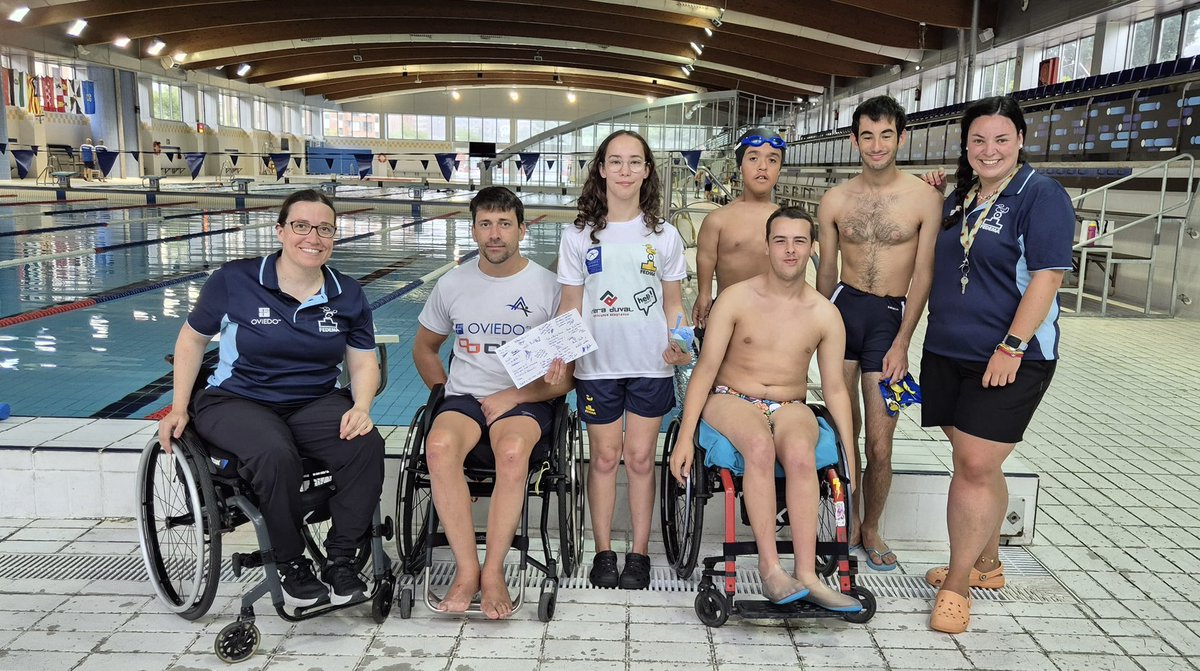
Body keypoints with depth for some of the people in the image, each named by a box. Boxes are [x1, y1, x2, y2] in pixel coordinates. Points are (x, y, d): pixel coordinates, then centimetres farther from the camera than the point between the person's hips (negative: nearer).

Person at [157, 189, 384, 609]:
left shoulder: (348, 296, 3)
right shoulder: (235, 280, -5)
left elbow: (363, 362, 7)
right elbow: (192, 340, 7)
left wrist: (361, 408, -14)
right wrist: (179, 409, 1)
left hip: (316, 403, 3)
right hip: (237, 401, -2)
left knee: (367, 445, -27)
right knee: (275, 455, -36)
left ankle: (340, 561, -11)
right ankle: (291, 566, -12)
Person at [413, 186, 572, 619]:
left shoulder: (548, 287, 0)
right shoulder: (453, 284, 10)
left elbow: (566, 376, 0)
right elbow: (424, 347, 23)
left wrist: (512, 397, -12)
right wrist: (444, 391, 7)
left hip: (526, 400, -2)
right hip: (464, 395, 3)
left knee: (512, 450, -36)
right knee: (440, 446, -32)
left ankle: (493, 570, -21)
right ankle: (467, 569, -23)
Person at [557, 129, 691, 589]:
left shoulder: (664, 236, 4)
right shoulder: (579, 237, 2)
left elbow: (673, 304, 8)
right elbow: (570, 306, 4)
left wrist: (679, 345, -10)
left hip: (651, 365, 0)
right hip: (597, 366, 0)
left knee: (640, 457, 5)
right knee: (604, 457, 8)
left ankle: (639, 554, 17)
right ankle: (603, 554, 20)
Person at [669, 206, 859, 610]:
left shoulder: (825, 314, 3)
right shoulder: (737, 298, -4)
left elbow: (835, 388, 7)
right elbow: (706, 369, -6)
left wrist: (848, 454, 1)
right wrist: (685, 436, -14)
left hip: (790, 407, 2)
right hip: (731, 399, -2)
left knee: (800, 455, -33)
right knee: (760, 446, -36)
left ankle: (807, 575, -32)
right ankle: (770, 568, -33)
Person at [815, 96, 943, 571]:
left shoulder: (925, 199, -2)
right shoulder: (835, 201, 5)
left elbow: (923, 275, -3)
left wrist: (901, 343, -7)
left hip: (890, 316, -1)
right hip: (842, 306, 2)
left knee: (880, 439, 0)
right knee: (844, 426, 5)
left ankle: (870, 528, 21)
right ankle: (847, 520, 21)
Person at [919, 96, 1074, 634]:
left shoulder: (1040, 195, -7)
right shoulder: (961, 197, 14)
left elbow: (1046, 277, -14)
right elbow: (938, 265, 28)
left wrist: (1012, 347, -20)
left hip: (1008, 359, -6)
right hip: (947, 353, 7)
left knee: (975, 467, -8)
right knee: (977, 466, 15)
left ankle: (957, 583, 5)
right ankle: (986, 564, 30)